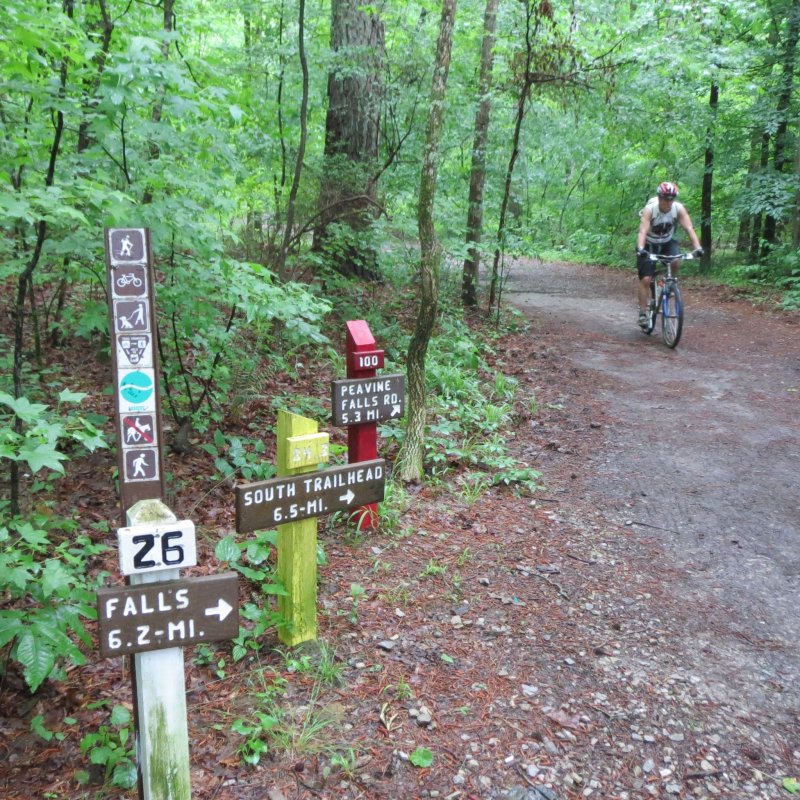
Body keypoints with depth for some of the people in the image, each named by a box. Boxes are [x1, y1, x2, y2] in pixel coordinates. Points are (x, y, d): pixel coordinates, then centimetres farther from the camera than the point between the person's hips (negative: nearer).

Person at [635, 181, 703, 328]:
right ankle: (642, 313, -3)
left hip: (667, 242, 2)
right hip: (649, 244, -2)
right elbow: (643, 231, -39)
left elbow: (689, 228, -28)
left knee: (675, 261, -29)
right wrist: (640, 249, -57)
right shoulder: (649, 209, -27)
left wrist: (697, 247, -43)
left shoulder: (679, 208, -20)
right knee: (645, 279, -12)